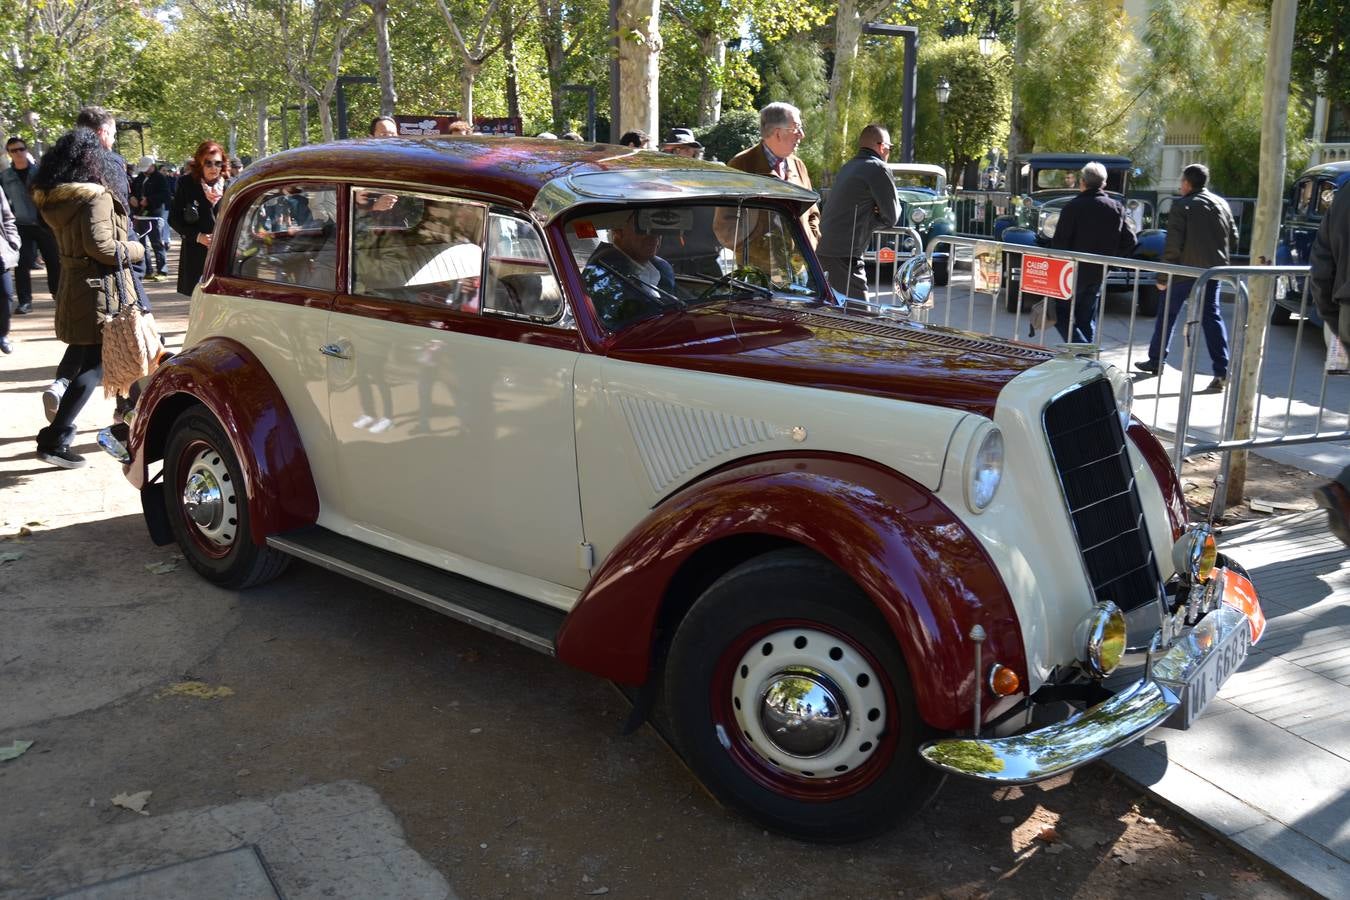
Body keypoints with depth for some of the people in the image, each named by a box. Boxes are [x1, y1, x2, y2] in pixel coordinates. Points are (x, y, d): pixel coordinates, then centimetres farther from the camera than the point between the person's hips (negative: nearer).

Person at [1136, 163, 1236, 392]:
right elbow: (1233, 239, 12)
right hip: (1214, 270, 5)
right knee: (1211, 316, 6)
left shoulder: (1182, 206, -9)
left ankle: (1155, 361, 21)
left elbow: (1172, 246, -15)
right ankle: (1222, 371, -2)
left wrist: (1162, 277, -10)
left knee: (1167, 315, 10)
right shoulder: (1222, 204, 9)